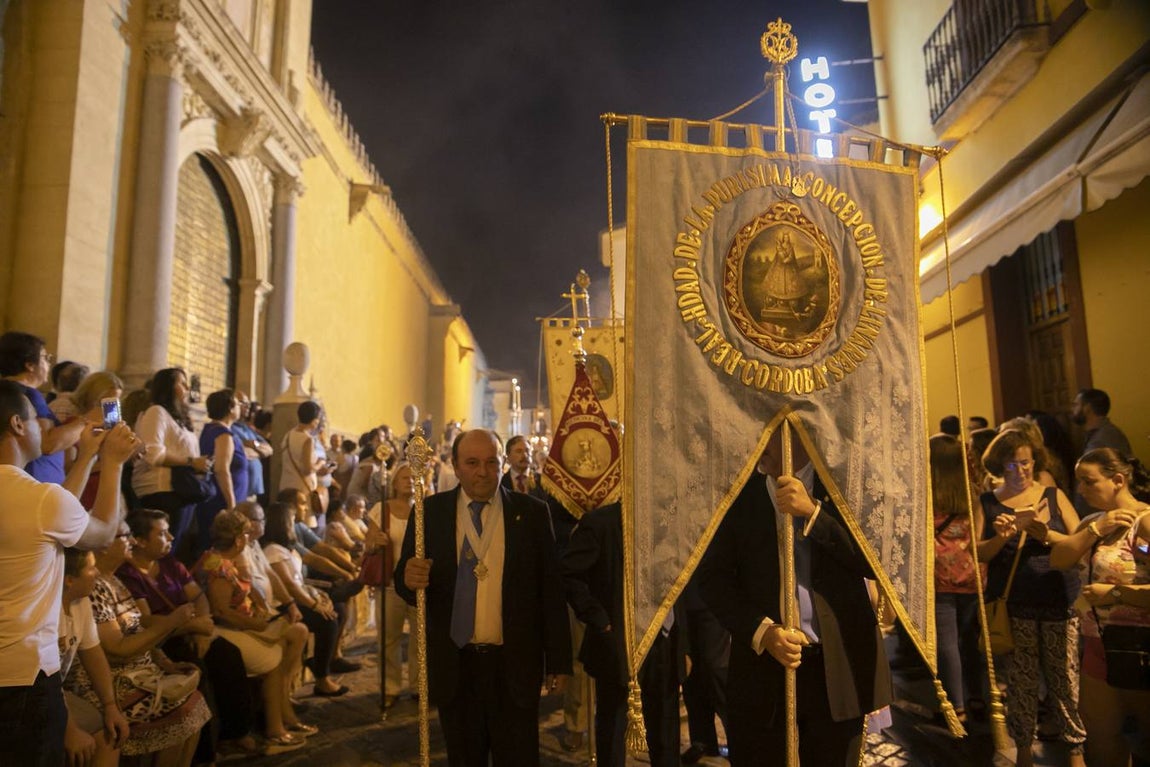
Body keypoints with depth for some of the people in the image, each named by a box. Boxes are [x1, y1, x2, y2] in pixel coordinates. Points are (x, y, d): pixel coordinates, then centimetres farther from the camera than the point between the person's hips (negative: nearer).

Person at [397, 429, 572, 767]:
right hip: (454, 666, 1)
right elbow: (404, 577, 1)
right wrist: (409, 579, -23)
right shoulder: (430, 512, 0)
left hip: (514, 666, -1)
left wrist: (559, 660, -1)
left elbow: (551, 590, -1)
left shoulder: (532, 513, -3)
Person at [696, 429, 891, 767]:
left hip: (838, 668, 0)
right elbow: (713, 575, 0)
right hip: (760, 668, 0)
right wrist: (761, 630, -13)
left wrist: (814, 513, -19)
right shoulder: (740, 495, 0)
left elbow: (874, 561, -9)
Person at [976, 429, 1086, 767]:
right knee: (1020, 680, 7)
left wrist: (1047, 534, -18)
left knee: (1065, 678, 5)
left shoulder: (1054, 496, 5)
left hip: (1059, 602, 0)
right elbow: (976, 553, -2)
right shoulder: (988, 504, 4)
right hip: (1013, 606, 0)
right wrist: (1001, 536, -19)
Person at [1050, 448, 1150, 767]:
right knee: (1100, 735, 18)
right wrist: (1096, 529, -12)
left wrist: (1114, 593, -20)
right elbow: (1058, 560, -4)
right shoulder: (1094, 521, 8)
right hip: (1098, 645, 8)